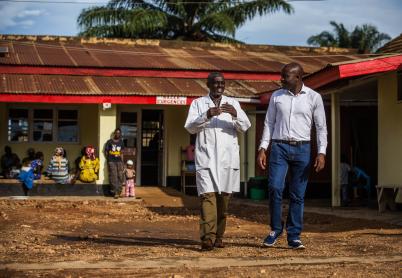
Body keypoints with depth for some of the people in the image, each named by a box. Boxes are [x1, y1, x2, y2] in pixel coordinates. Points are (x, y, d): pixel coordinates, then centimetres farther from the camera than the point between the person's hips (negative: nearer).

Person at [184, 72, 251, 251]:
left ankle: (218, 236, 17)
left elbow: (245, 127, 4)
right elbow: (190, 127, -1)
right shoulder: (198, 103, 10)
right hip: (206, 158, -3)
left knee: (223, 198, 7)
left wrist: (235, 114, -17)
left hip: (228, 157, 3)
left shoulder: (232, 103, 14)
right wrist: (206, 116, -18)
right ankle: (207, 238, -21)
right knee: (208, 196, -14)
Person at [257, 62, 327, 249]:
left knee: (298, 195, 1)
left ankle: (293, 236, 8)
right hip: (279, 147, 1)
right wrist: (262, 149, 2)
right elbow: (269, 123, 11)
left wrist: (321, 153, -7)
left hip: (301, 149, -1)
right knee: (275, 187, -13)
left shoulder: (314, 98, 2)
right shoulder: (276, 96, 8)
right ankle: (275, 229, 6)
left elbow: (321, 127, 3)